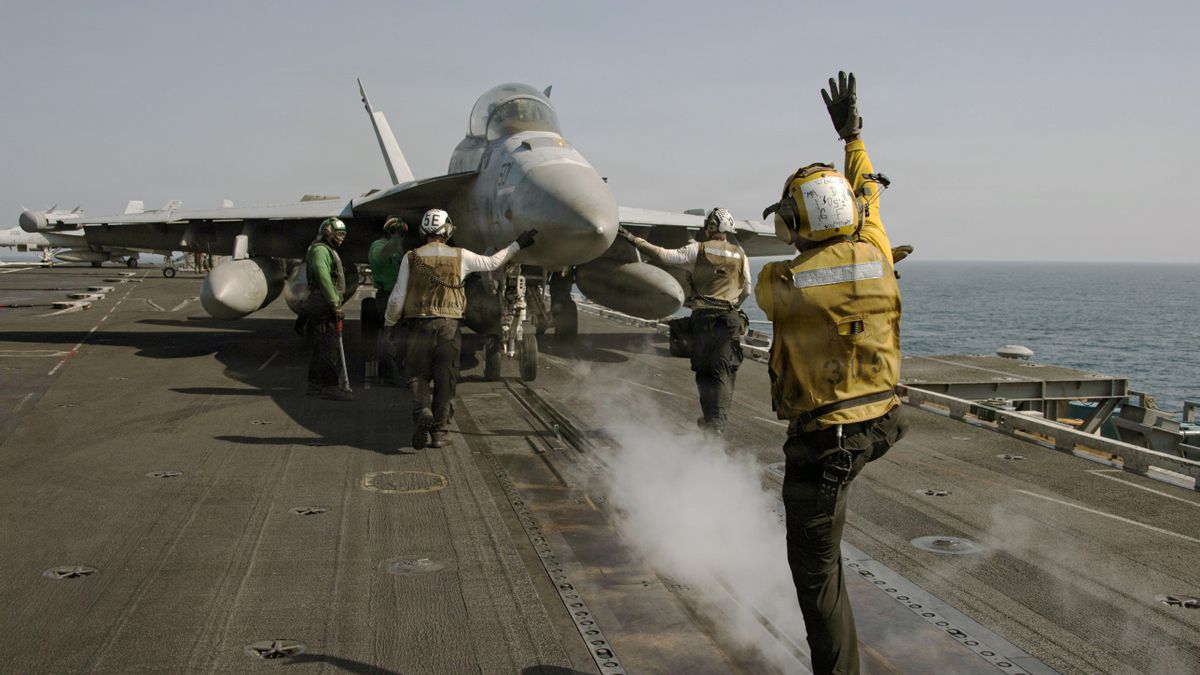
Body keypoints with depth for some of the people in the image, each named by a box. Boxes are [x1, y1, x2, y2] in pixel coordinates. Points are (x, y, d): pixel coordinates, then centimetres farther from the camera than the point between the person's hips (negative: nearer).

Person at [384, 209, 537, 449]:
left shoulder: (411, 258, -1)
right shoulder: (461, 256, 1)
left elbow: (397, 298, -1)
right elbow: (492, 262, 16)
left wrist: (388, 324, 15)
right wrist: (517, 245, 28)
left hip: (419, 325, -1)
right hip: (449, 325, 1)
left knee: (417, 375, 10)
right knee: (445, 379, 8)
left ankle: (423, 412, -17)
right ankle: (439, 430, 10)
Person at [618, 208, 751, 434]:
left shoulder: (698, 249, 1)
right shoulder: (740, 255, 7)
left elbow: (665, 255, -3)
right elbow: (746, 290, 12)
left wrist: (634, 240, 3)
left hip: (703, 315, 0)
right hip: (729, 318, 1)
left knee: (704, 370, 11)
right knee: (724, 372, 0)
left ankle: (711, 420, 13)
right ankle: (717, 422, -9)